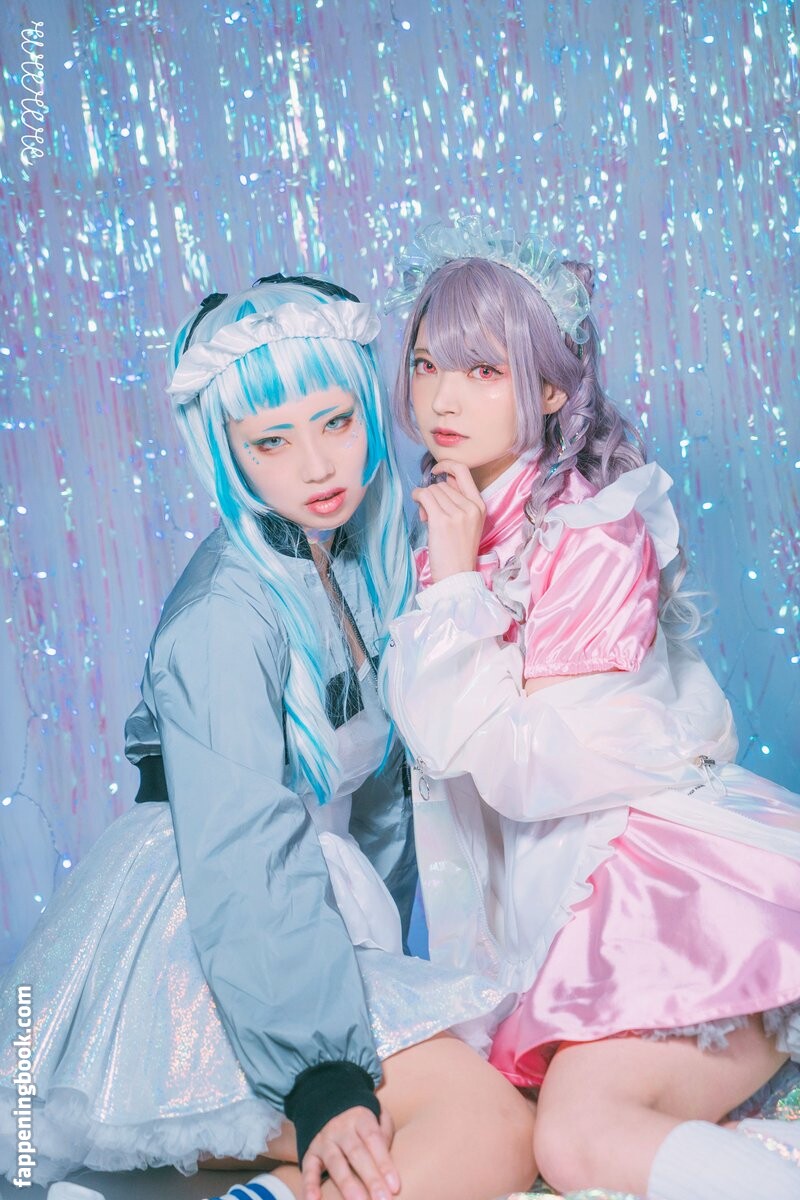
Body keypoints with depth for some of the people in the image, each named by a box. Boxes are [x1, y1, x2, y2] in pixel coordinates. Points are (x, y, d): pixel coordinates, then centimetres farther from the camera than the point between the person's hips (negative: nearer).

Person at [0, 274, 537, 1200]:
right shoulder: (229, 607, -18)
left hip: (310, 924, 9)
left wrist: (389, 964, 15)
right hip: (202, 952, -9)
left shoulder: (349, 563, 9)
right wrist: (324, 1079, -28)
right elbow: (241, 858, -25)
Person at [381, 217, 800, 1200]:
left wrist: (456, 579, -17)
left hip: (676, 869, -8)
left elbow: (523, 770, -19)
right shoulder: (452, 524, 8)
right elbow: (436, 738, 15)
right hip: (563, 887, 8)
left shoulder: (595, 533, -15)